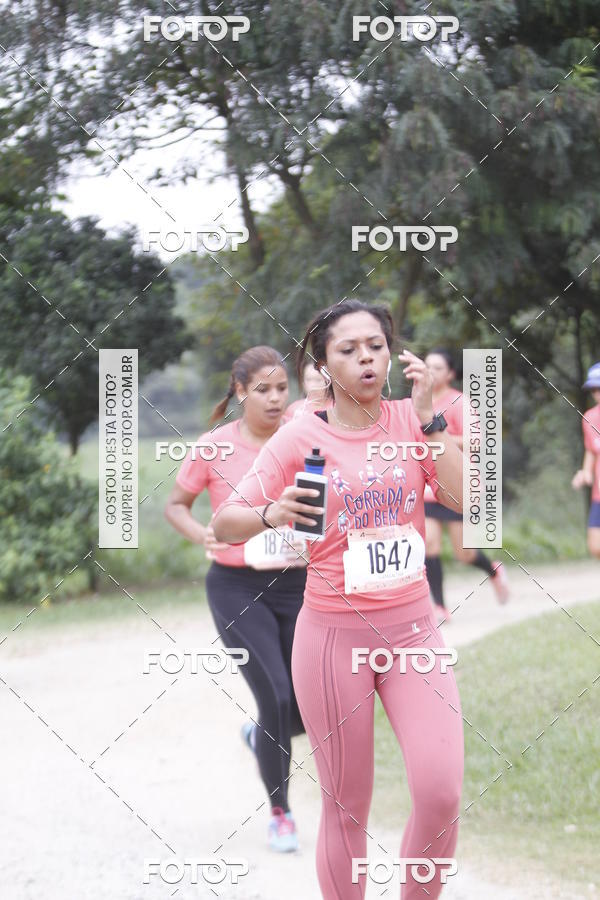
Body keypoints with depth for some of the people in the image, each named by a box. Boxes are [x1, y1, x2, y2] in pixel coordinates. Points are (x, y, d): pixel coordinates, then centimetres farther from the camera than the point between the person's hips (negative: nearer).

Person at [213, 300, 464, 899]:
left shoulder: (411, 421, 3)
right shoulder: (302, 436, -3)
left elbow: (466, 501, -10)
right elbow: (223, 524, -6)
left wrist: (427, 415, -14)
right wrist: (272, 514, -26)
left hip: (412, 629, 2)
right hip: (334, 634, -2)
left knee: (441, 794, -11)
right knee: (346, 806, 4)